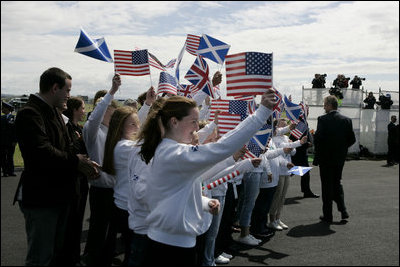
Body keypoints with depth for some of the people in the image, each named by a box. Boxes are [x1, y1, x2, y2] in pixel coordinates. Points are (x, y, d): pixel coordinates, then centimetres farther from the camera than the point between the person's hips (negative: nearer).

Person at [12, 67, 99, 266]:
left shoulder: (53, 113, 15)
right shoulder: (29, 114, -18)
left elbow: (65, 147, 14)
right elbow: (42, 153, -30)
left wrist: (84, 163, -4)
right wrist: (76, 162, -19)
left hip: (59, 195, 10)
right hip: (40, 198, -10)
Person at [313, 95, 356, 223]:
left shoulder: (323, 119, -14)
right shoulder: (346, 120, 0)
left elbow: (317, 138, -18)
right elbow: (352, 139, 1)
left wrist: (318, 153, -3)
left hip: (325, 157, -4)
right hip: (340, 158, 4)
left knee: (327, 185, 5)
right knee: (337, 183, 20)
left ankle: (327, 215, 10)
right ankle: (343, 210, 12)